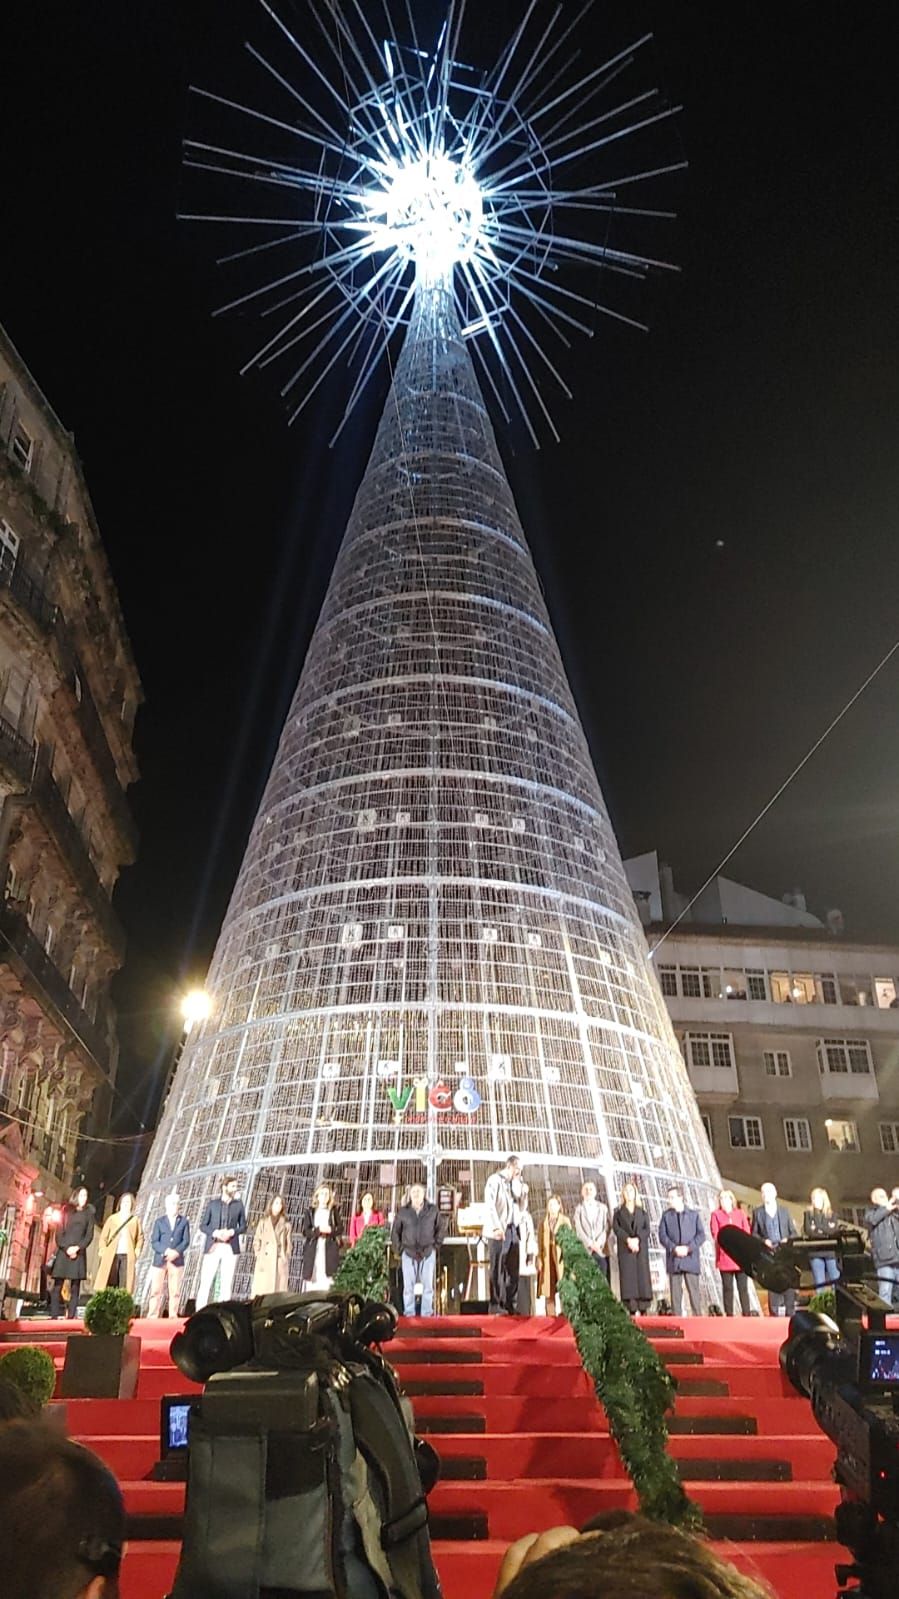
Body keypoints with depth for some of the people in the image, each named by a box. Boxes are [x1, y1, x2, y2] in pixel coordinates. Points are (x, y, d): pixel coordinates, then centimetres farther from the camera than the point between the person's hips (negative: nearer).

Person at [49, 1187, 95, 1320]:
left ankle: (71, 1317, -5)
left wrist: (77, 1248, -11)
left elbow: (89, 1235, 4)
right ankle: (54, 1316, -4)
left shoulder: (88, 1214, 11)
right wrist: (67, 1249, -10)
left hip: (79, 1253, 0)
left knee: (75, 1287, -4)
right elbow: (59, 1232, 3)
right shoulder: (66, 1211, 10)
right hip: (63, 1252, 0)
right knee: (57, 1285, -5)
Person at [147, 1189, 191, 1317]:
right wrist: (165, 1251, -16)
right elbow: (154, 1242, 0)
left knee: (175, 1291, -1)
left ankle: (173, 1317, 4)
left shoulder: (184, 1221, 10)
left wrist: (176, 1252, -15)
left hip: (177, 1260, 0)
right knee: (156, 1291, -3)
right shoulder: (159, 1221, 9)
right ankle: (152, 1317, 1)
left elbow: (186, 1241, 3)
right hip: (160, 1260, 0)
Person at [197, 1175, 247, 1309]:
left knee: (227, 1283, -1)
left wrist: (232, 1232, -8)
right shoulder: (212, 1204, 7)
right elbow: (203, 1225, 6)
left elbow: (243, 1226, 11)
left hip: (231, 1248, 1)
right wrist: (215, 1233, -13)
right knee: (205, 1282, -4)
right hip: (213, 1247, -1)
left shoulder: (239, 1204, 11)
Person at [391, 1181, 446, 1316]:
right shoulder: (403, 1212, 2)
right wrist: (399, 1248, 3)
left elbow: (440, 1229, 8)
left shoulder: (433, 1210, 2)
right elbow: (395, 1232, 9)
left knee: (428, 1284, 2)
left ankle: (427, 1313, 10)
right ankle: (409, 1313, 10)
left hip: (428, 1253, 0)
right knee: (408, 1285, 1)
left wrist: (435, 1245, 2)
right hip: (408, 1253, 0)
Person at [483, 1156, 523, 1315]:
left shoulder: (511, 1184, 20)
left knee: (513, 1270, 5)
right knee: (497, 1270, -4)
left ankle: (510, 1305, 12)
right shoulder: (494, 1180, -3)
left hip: (511, 1231, 7)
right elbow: (489, 1204, -14)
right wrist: (497, 1228, -19)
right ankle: (495, 1306, 2)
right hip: (498, 1231, -7)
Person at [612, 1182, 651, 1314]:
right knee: (628, 1278, -9)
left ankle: (643, 1311, -5)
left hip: (641, 1249, 1)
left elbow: (647, 1229, 4)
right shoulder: (619, 1213, 14)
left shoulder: (642, 1213, 18)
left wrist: (637, 1239, -14)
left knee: (642, 1277, -6)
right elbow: (616, 1228, -1)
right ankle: (632, 1311, -10)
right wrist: (628, 1239, -17)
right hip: (625, 1250, -1)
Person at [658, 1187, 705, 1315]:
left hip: (691, 1258, -1)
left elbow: (701, 1235, 2)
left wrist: (688, 1248, -11)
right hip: (673, 1259, 1)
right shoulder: (666, 1215, 10)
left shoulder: (694, 1214, 9)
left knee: (694, 1290, -1)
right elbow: (662, 1235, 3)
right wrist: (674, 1248, -13)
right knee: (675, 1292, 0)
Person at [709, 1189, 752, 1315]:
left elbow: (747, 1233, 7)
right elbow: (715, 1234, 0)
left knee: (743, 1287, -1)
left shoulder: (741, 1214, 15)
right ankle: (729, 1315, 2)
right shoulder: (716, 1215, 10)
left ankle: (747, 1315, 1)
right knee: (727, 1288, -1)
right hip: (724, 1257, -1)